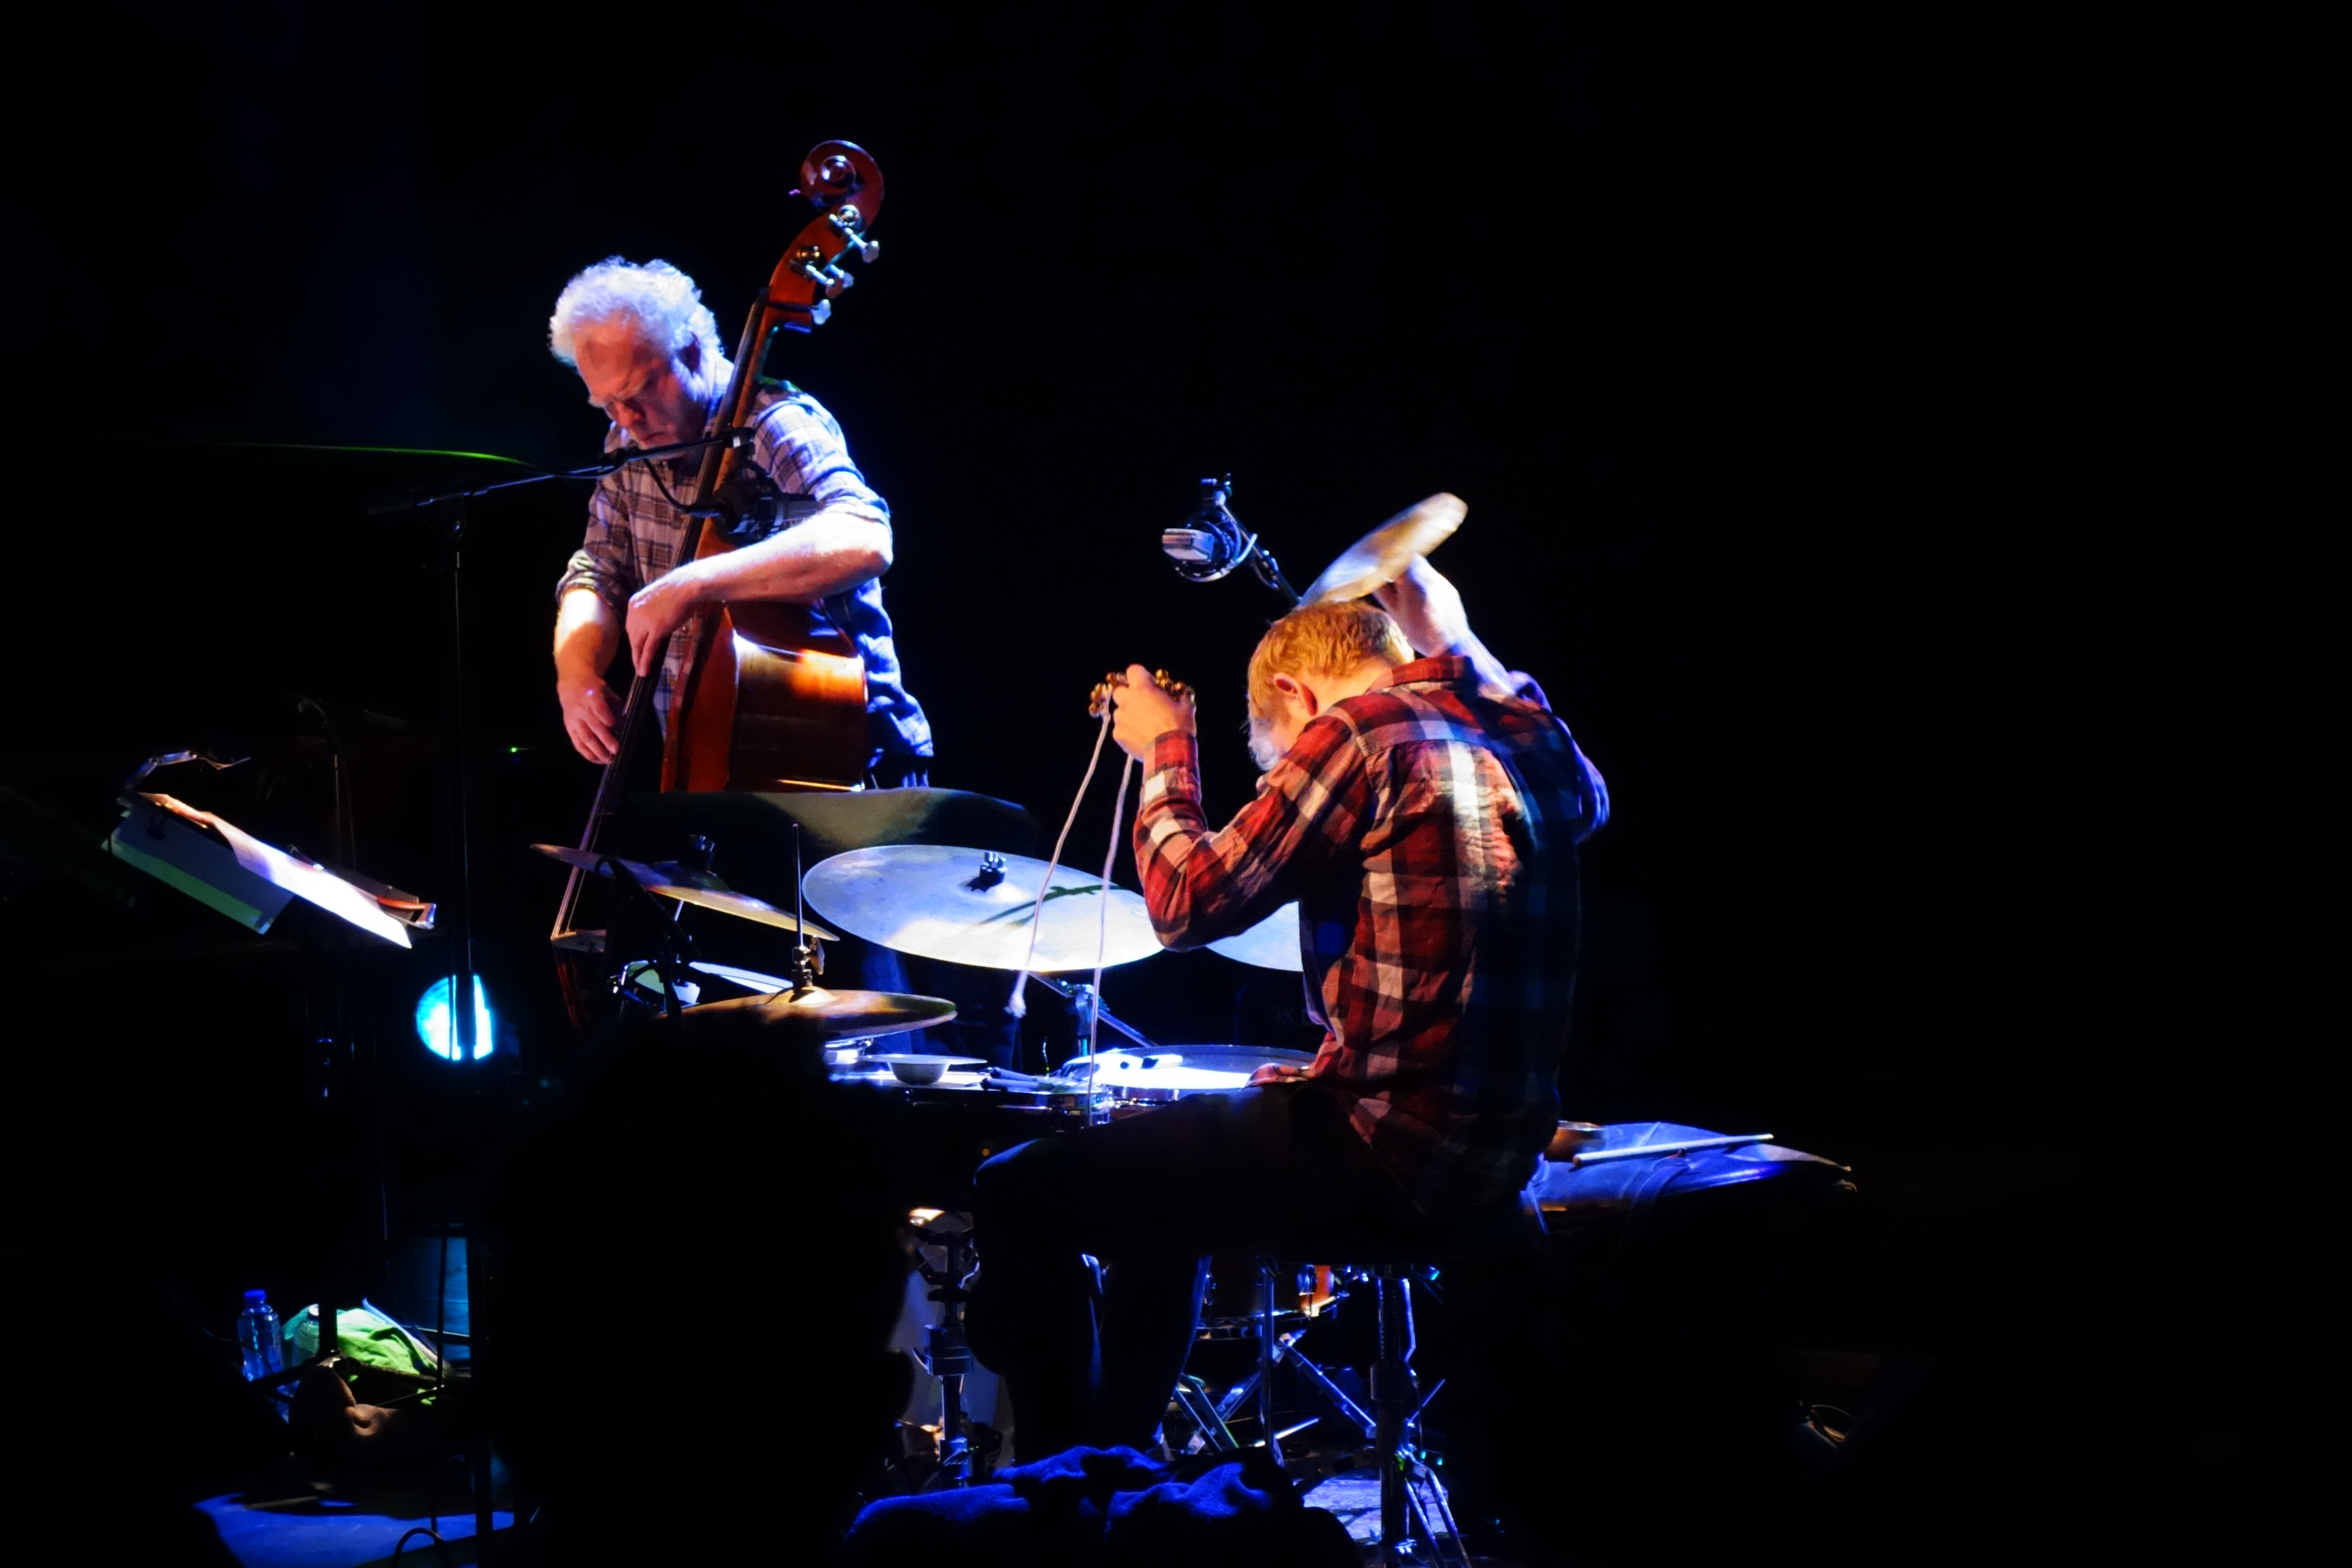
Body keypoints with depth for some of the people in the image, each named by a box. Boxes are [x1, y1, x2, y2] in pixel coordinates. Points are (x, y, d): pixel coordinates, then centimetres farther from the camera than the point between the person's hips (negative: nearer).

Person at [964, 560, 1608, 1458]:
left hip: (1389, 1150, -10)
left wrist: (1166, 752, 5)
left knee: (1022, 1196, -1)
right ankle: (1114, 1460, 39)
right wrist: (1457, 647, 32)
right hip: (1504, 1151, 10)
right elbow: (1586, 803, 36)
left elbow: (1190, 903, -11)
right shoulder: (1523, 731, 11)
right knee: (1158, 1177, 33)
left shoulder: (1357, 729, -11)